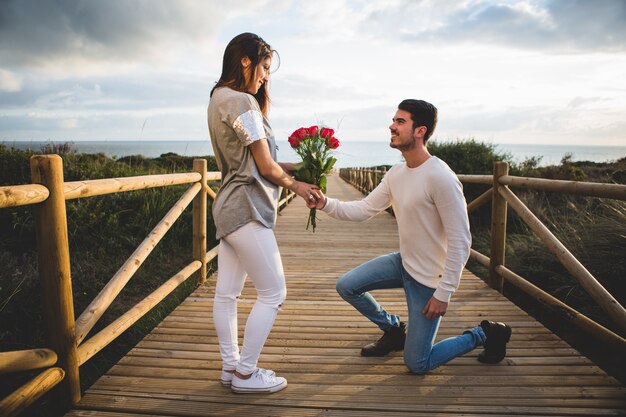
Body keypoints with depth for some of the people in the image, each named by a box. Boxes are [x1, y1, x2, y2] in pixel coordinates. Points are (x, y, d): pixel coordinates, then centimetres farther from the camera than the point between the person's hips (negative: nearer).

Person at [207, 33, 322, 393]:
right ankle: (245, 374, 12)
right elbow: (266, 166, -13)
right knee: (273, 293, 1)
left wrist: (293, 168, 10)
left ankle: (231, 367, 26)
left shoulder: (219, 98, 15)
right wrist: (297, 186, 4)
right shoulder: (243, 102, -15)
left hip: (230, 205, 10)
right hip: (247, 210, -10)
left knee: (227, 292, 13)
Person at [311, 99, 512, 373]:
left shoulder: (441, 178, -26)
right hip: (404, 262, 7)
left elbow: (460, 243, -24)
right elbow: (364, 209, 1)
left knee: (417, 364, 1)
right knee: (346, 286, 5)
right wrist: (325, 204, -15)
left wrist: (444, 293, -21)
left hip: (429, 278, -7)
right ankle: (394, 330, 27)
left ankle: (484, 334, 20)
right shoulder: (396, 174, 1)